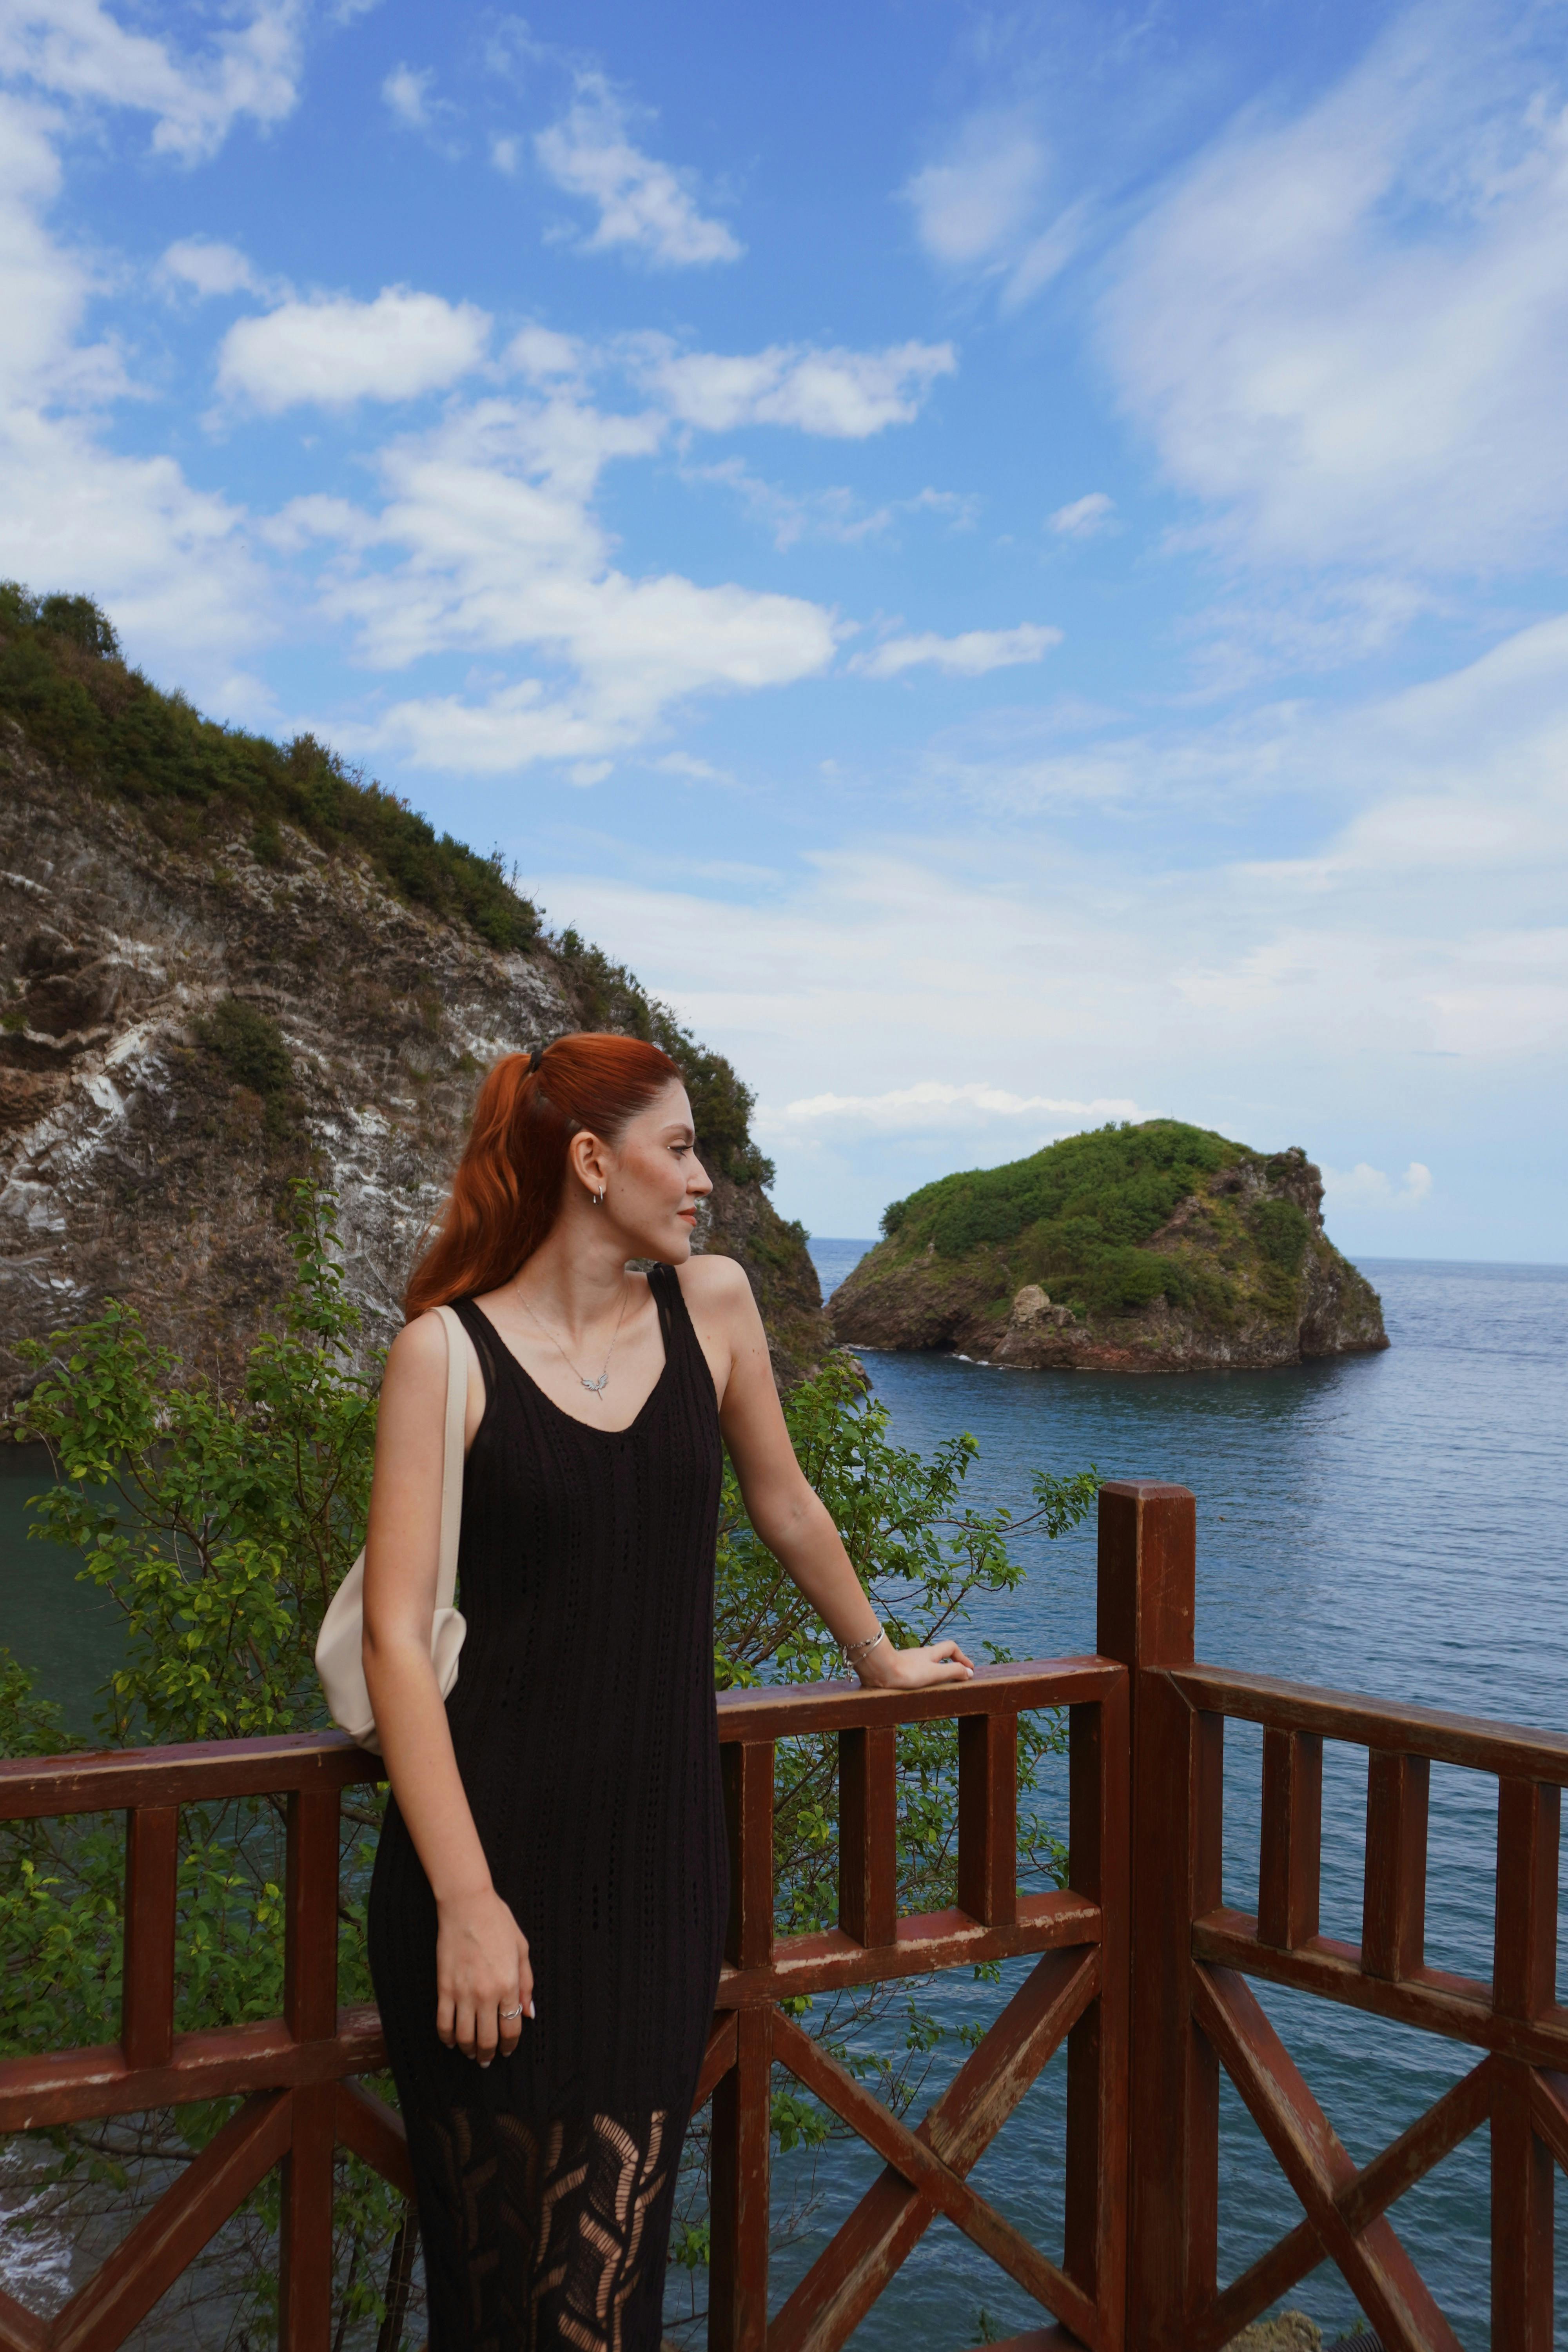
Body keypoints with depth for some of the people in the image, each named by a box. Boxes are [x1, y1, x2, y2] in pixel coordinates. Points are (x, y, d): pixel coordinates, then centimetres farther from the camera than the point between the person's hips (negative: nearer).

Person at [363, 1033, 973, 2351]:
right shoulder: (449, 1351, -6)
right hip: (494, 1850, -3)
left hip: (663, 1860, 3)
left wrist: (878, 1657, 31)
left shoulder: (712, 1305, 5)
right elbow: (397, 1636, -10)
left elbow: (786, 1506, 20)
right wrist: (465, 1898, -16)